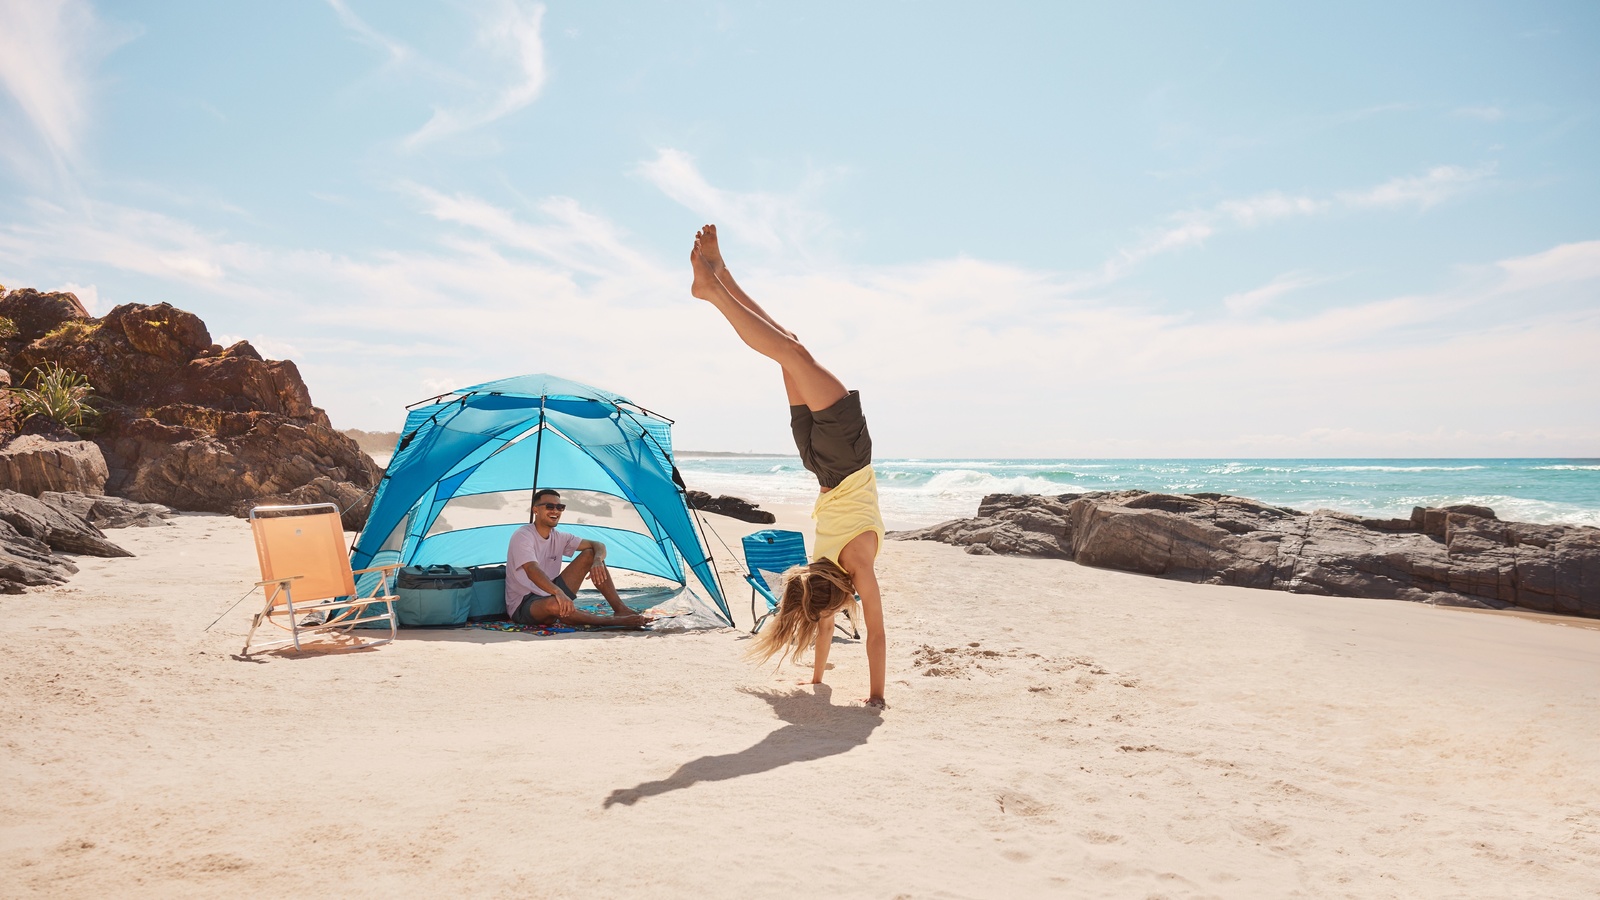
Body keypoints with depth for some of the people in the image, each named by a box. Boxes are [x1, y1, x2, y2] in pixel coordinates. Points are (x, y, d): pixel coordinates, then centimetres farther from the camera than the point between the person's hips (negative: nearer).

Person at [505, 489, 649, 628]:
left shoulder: (559, 537, 6)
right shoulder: (522, 536, -17)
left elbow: (598, 546, 1)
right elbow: (532, 571, -34)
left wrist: (597, 560, -25)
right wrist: (558, 592, -51)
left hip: (549, 593, 8)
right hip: (523, 606, -8)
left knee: (590, 554, -4)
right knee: (554, 604, -44)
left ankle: (621, 609, -10)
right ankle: (613, 621, -31)